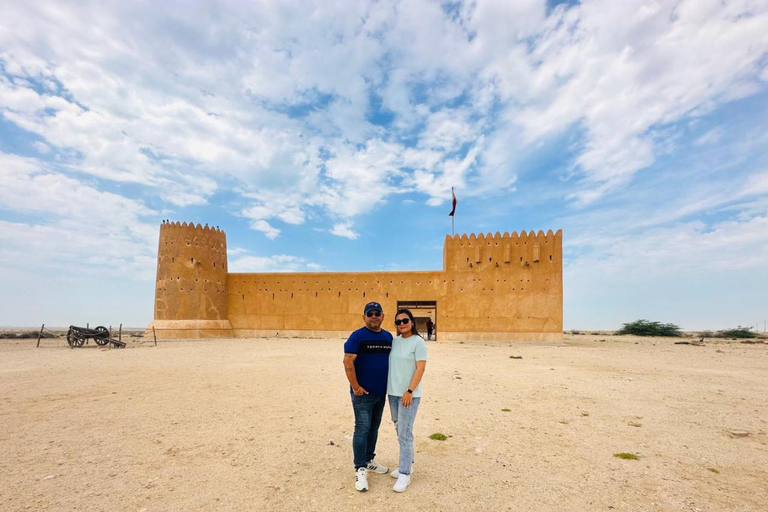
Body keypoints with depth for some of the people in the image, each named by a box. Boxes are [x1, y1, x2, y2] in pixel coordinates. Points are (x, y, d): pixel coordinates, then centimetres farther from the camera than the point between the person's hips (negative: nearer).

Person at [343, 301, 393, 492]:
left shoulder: (388, 337, 8)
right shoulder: (357, 336, -12)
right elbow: (348, 361, -16)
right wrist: (355, 387, -17)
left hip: (381, 392, 6)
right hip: (363, 393, -6)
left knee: (374, 428, 17)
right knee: (362, 429, -3)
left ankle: (369, 460, 32)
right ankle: (360, 470, 7)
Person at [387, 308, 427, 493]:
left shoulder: (418, 342, -11)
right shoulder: (394, 341, 6)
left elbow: (420, 368, -14)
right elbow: (391, 365, 12)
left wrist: (409, 391, -19)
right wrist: (389, 389, 8)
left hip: (409, 394, -6)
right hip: (393, 393, 6)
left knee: (405, 434, -4)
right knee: (400, 431, 16)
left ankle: (405, 474, 7)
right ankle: (408, 463, 32)